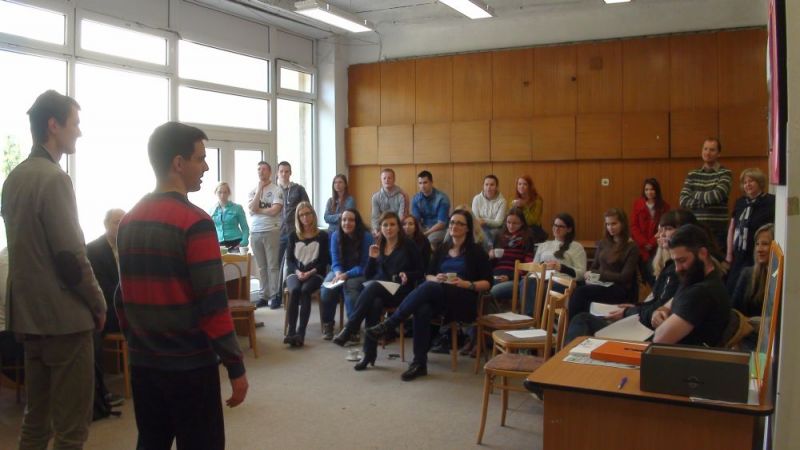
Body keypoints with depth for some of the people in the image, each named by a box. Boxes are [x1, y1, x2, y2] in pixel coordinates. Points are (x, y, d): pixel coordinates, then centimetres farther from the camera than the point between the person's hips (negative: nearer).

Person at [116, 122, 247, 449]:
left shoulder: (128, 222, 6)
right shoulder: (194, 222, -16)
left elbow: (122, 298, 12)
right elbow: (213, 305, -18)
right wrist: (235, 367, -12)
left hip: (143, 363, 7)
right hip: (190, 365, -7)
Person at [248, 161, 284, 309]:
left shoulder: (276, 190, -2)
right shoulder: (252, 191, 12)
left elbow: (274, 210, -14)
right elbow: (251, 208, -5)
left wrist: (257, 210, -3)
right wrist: (259, 189, -4)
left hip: (271, 231, -4)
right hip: (255, 232, 4)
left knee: (273, 265, -3)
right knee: (261, 266, 7)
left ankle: (275, 296, 0)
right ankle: (263, 295, 11)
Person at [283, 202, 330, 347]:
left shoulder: (322, 236, 7)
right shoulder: (293, 236, 15)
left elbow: (325, 261, 1)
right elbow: (289, 260, 8)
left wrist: (310, 272, -14)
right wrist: (297, 272, -12)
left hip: (315, 274, -2)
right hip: (295, 273, 2)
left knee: (305, 290, -33)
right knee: (295, 290, -31)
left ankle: (301, 333, -40)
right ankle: (291, 331, -37)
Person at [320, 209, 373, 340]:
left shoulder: (366, 236, -10)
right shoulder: (336, 235, 1)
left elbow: (364, 266, -12)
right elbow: (335, 262, 0)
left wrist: (346, 275, -26)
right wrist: (338, 274, -24)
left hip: (358, 274, -3)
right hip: (339, 272, 3)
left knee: (350, 285, -36)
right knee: (327, 287, -28)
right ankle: (327, 325, -11)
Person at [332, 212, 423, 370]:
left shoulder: (408, 246, 7)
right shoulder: (377, 246, 18)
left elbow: (420, 272, 6)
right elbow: (368, 275, 15)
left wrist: (407, 275, -15)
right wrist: (372, 258, -2)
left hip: (400, 292, -3)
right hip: (378, 291, 3)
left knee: (372, 286, -35)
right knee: (374, 303, -35)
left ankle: (349, 329, -34)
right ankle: (369, 353, -36)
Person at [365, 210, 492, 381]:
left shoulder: (476, 251, 4)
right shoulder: (442, 248, 18)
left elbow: (488, 283, 1)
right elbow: (428, 276, 17)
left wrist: (466, 284, -16)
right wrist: (436, 278, -6)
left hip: (464, 301, -4)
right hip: (438, 298, 4)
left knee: (428, 288, -34)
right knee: (422, 311, -34)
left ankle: (388, 324, -31)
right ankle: (419, 363, -29)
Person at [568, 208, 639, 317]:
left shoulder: (632, 247, -2)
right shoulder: (603, 243, 16)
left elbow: (624, 277, -9)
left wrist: (599, 275, -12)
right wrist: (590, 274, -5)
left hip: (620, 291, -4)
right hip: (600, 284, 5)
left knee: (580, 291, -32)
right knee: (578, 290, -33)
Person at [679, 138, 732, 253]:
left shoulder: (725, 173, 1)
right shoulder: (692, 174, 10)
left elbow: (717, 195, -16)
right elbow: (683, 200, 0)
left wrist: (695, 195, -1)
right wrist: (706, 202, -10)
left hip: (718, 229, -3)